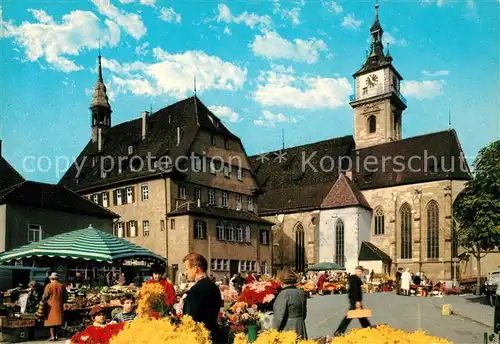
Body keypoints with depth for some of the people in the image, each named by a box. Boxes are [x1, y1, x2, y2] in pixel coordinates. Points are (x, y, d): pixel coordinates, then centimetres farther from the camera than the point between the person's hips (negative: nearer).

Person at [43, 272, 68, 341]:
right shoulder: (62, 286, 3)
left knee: (51, 320, 2)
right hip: (59, 306, 3)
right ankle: (56, 335, 10)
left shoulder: (49, 286, -8)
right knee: (57, 320, 11)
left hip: (51, 306, -3)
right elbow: (65, 297, 6)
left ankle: (52, 336, -1)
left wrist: (45, 299, 11)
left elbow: (45, 296, -10)